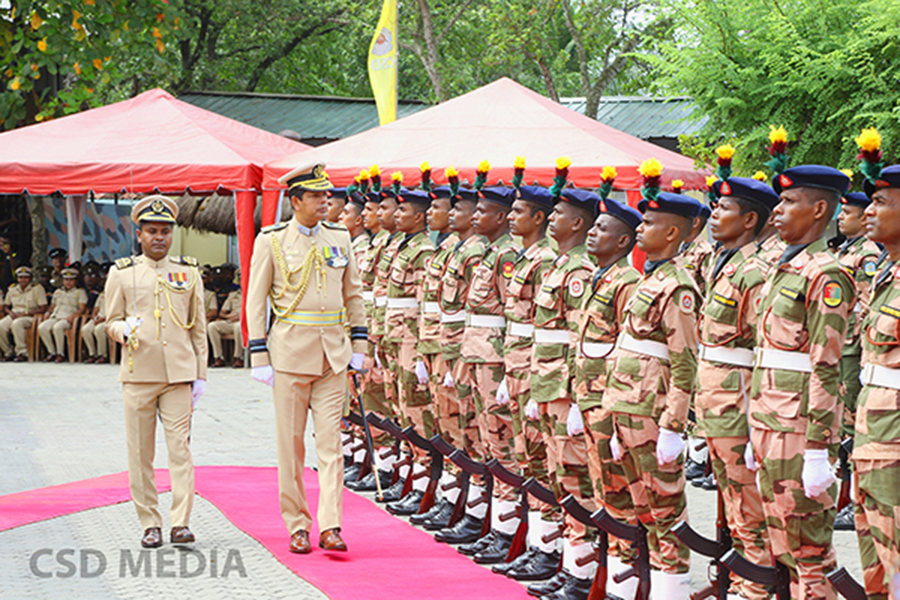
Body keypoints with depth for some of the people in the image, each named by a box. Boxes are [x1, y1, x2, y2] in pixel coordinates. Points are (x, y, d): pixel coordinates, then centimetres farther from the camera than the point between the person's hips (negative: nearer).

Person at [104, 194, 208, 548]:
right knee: (140, 453, 2)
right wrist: (125, 330, -14)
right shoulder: (121, 274, 7)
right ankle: (150, 525, 11)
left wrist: (201, 375, 7)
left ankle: (180, 523, -8)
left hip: (178, 374, 0)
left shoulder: (188, 273, 10)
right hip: (138, 373, 0)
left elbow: (199, 329, 12)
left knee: (180, 447, -8)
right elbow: (111, 322, 10)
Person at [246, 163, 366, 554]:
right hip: (290, 351, -3)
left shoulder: (339, 239, 8)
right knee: (291, 442, 3)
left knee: (330, 441, -2)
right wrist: (259, 357, -6)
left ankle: (330, 527, -3)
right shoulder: (271, 241, -2)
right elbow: (255, 300, -1)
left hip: (333, 354, 3)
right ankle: (297, 527, 12)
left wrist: (358, 346, 11)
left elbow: (353, 294, 16)